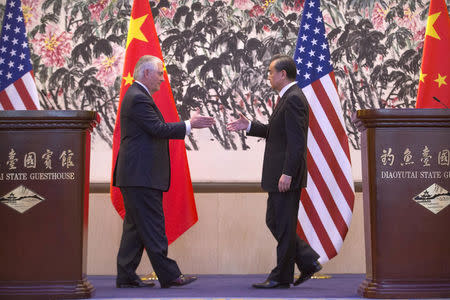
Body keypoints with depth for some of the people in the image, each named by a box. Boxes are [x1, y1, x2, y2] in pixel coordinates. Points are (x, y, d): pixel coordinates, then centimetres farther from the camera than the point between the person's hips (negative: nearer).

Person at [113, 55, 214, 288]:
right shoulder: (138, 98, -13)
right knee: (152, 226, -5)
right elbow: (158, 129, -18)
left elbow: (154, 130, 20)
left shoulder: (136, 95, 21)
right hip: (141, 176, -11)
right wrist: (189, 124, -11)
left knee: (135, 226, 12)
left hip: (136, 175, 11)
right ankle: (168, 275, 1)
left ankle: (126, 277, 16)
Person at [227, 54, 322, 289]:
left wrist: (287, 173, -24)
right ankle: (308, 261, 22)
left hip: (287, 176, -11)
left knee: (283, 226, 0)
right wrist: (249, 126, 13)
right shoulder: (287, 98, 17)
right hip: (279, 175, 11)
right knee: (274, 221, 16)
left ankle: (282, 276, 11)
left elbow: (296, 141, -22)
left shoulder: (293, 99, -16)